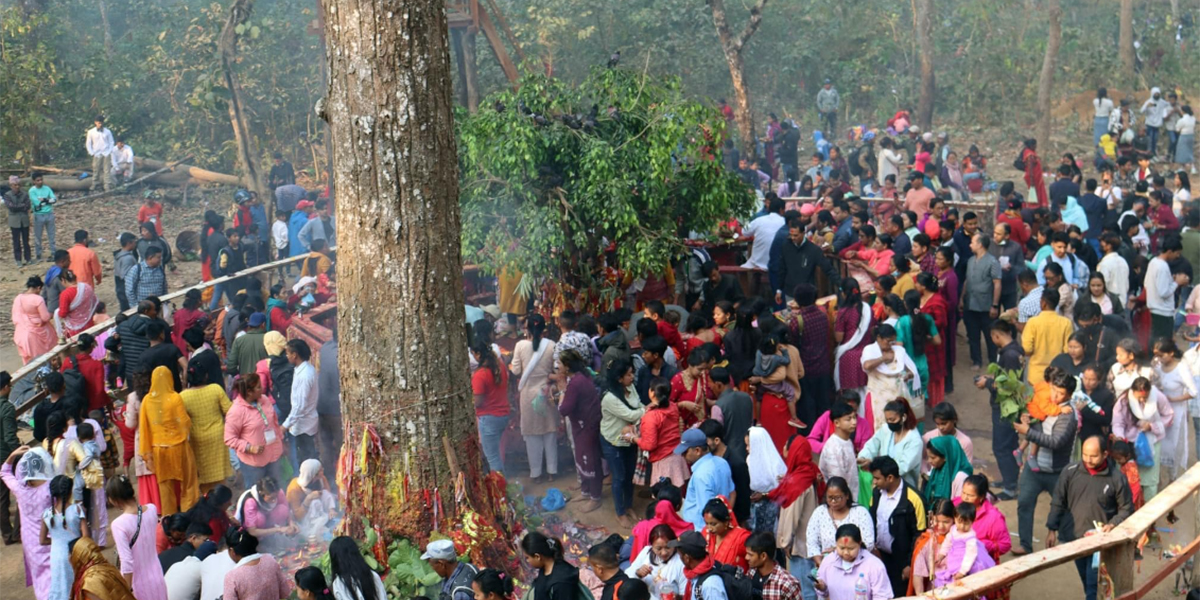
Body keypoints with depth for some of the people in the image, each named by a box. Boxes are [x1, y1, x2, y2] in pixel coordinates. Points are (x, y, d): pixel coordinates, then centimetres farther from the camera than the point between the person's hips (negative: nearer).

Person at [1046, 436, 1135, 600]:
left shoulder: (1117, 478, -10)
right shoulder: (1070, 472, -6)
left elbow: (1126, 509, 0)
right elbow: (1058, 502, 3)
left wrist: (1112, 525, -17)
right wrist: (1052, 530, 0)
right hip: (1074, 537, 3)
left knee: (1094, 584, -9)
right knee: (1087, 582, 16)